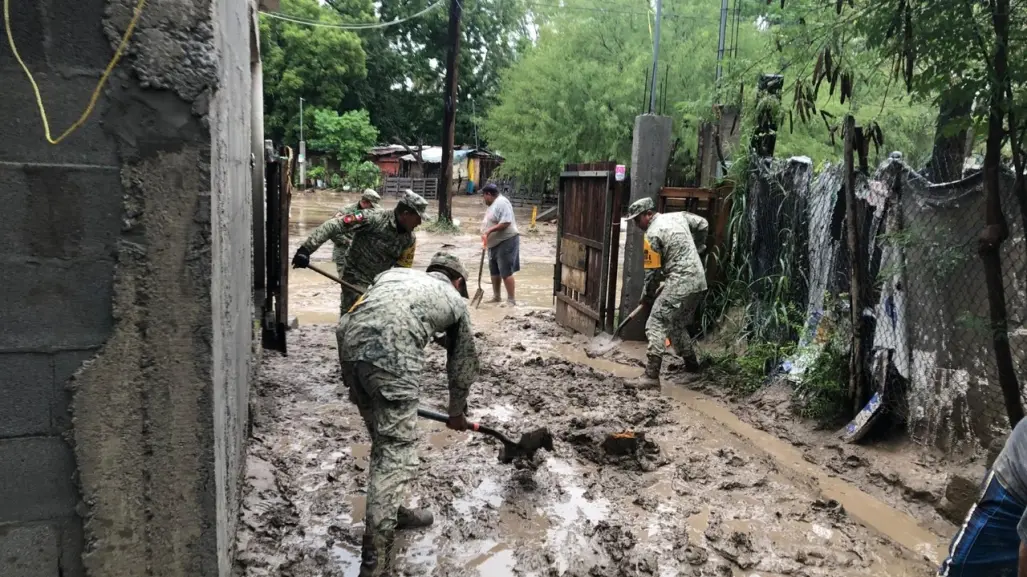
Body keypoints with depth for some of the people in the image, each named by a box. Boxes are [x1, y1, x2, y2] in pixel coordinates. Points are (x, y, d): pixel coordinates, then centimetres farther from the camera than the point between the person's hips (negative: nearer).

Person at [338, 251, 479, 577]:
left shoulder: (395, 273, 34)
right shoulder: (454, 300, 26)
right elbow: (462, 363, 34)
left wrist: (351, 378, 32)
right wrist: (456, 413, 48)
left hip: (350, 346, 6)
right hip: (392, 357, -5)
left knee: (384, 442, 24)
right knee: (395, 457, -1)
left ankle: (392, 512, 40)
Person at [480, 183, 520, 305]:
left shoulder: (502, 203, -17)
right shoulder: (494, 204, 16)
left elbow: (505, 222, -26)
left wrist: (489, 231, -25)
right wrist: (485, 236, 11)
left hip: (506, 242, -11)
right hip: (495, 244, 11)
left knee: (506, 272, -9)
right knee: (494, 271, 16)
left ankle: (511, 300, -4)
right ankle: (496, 297, 28)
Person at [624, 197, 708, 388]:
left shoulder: (652, 235, -11)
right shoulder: (678, 216, 12)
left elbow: (652, 271, -8)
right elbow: (703, 224, 24)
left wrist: (646, 297, 5)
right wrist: (695, 250, 29)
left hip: (679, 284, -9)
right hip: (698, 282, 9)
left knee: (656, 326, -9)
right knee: (677, 325, 24)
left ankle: (651, 375, -16)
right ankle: (691, 364, 35)